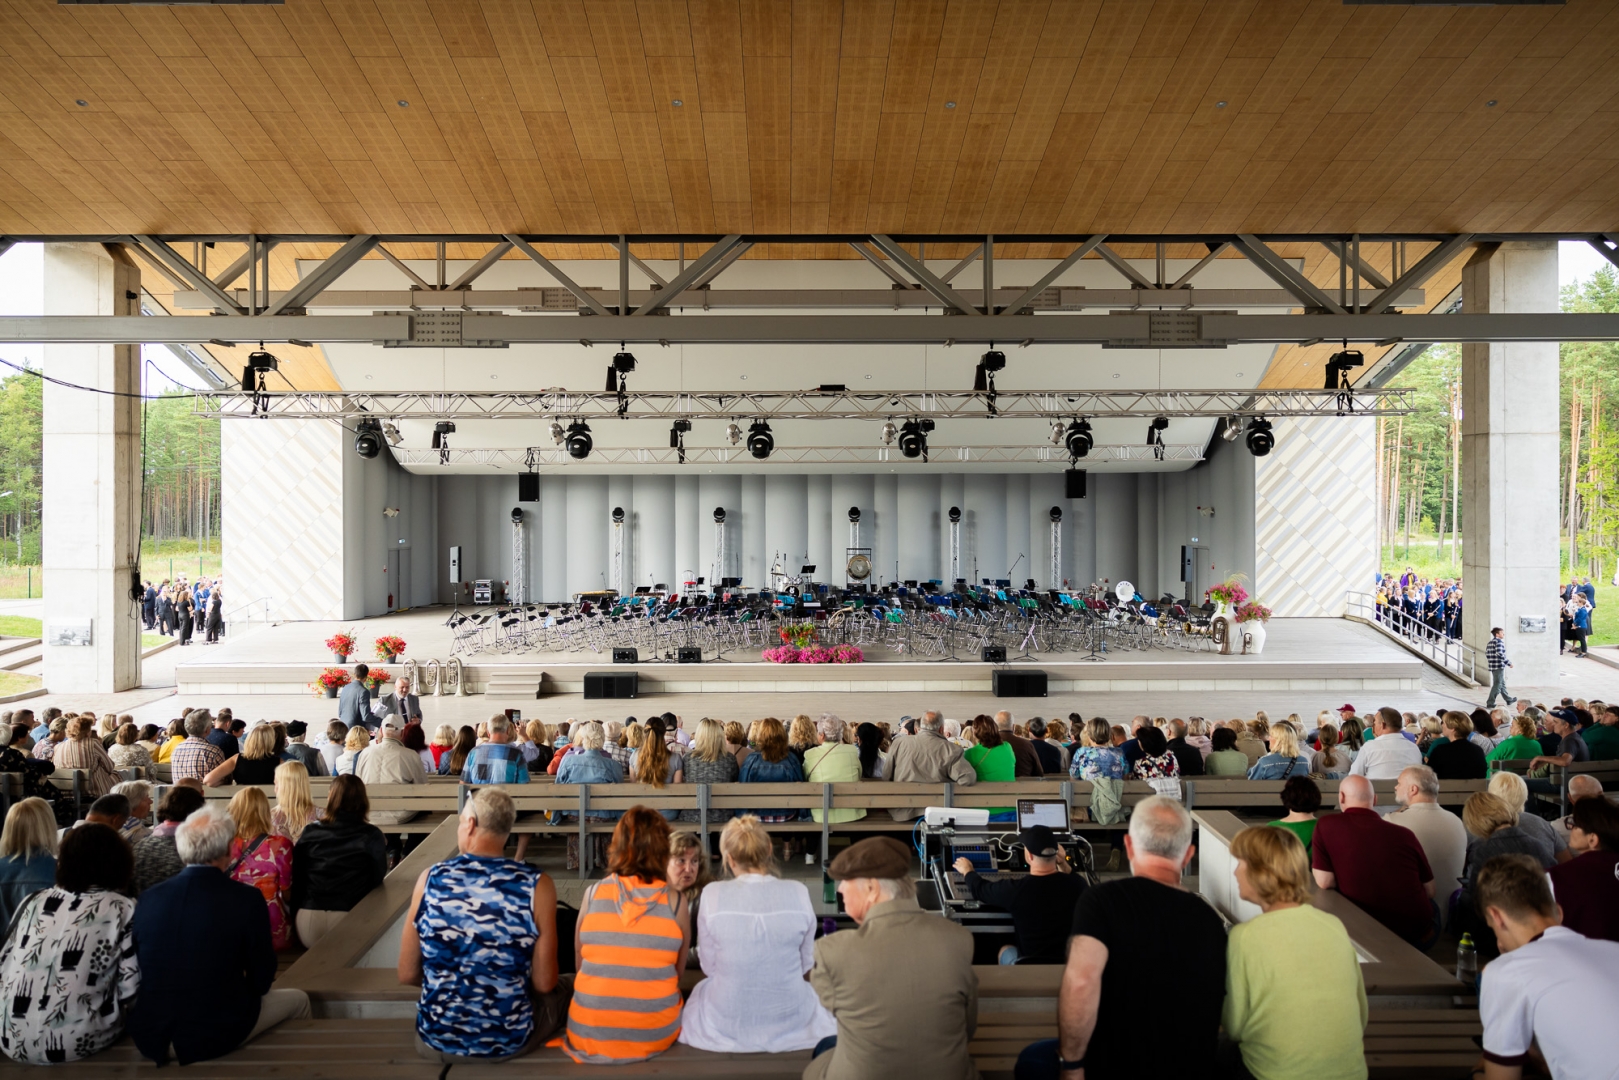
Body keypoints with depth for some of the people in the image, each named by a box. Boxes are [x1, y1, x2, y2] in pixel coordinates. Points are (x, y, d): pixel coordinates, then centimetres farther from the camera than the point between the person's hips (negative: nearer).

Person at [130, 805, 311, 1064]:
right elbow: (262, 980, -6)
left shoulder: (148, 898, -4)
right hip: (215, 1035, -5)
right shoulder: (247, 899, -15)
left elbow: (143, 973, 9)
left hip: (149, 1036, 5)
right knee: (298, 999, 22)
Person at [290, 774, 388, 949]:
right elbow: (378, 878, 2)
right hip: (349, 919, -3)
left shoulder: (310, 832, 6)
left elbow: (296, 878, 9)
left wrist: (295, 915, 18)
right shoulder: (372, 836, -2)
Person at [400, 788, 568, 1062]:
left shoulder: (430, 879, -11)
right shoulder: (537, 884, -16)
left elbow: (407, 975, -2)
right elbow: (544, 983, -10)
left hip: (435, 1042, 3)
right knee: (559, 989, 29)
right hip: (509, 1043, -2)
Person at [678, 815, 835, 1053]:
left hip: (728, 1023, 0)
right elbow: (806, 963, 0)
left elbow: (709, 966, -4)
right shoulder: (798, 892, -13)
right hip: (789, 1021, 1)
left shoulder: (713, 894, -16)